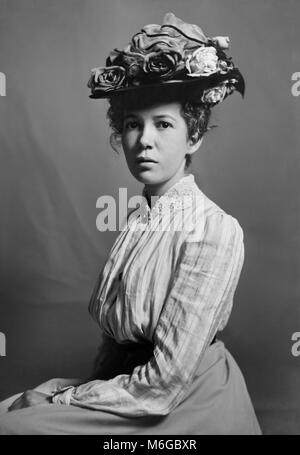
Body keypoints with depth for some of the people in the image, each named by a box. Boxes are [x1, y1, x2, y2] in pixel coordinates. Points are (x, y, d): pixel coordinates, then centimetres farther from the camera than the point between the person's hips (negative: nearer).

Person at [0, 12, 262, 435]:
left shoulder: (215, 231, -20)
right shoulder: (139, 218, 2)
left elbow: (163, 386, -21)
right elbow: (115, 336, 9)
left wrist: (56, 398, -13)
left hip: (179, 412, -6)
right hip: (124, 394, 6)